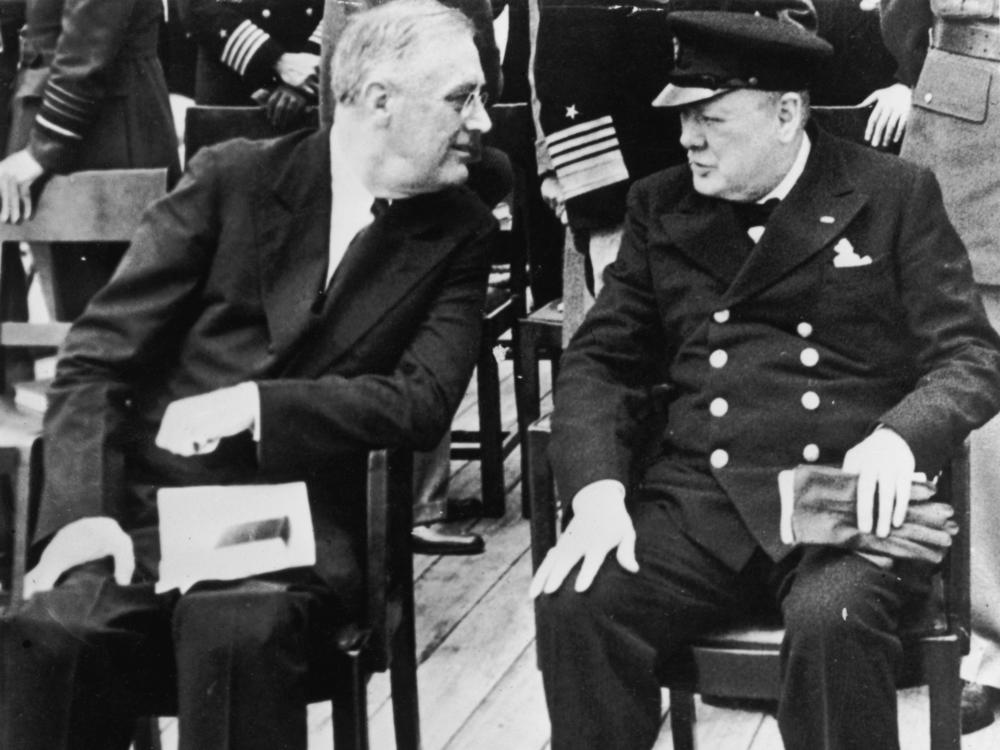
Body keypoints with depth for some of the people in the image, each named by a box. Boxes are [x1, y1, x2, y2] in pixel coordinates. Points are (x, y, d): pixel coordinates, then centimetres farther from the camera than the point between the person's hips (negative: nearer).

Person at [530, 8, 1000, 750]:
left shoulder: (896, 196, 6)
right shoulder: (659, 207, 14)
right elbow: (600, 359, 11)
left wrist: (898, 439, -21)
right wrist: (597, 491, -9)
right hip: (698, 499, 3)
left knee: (832, 623, -34)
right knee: (573, 605, -25)